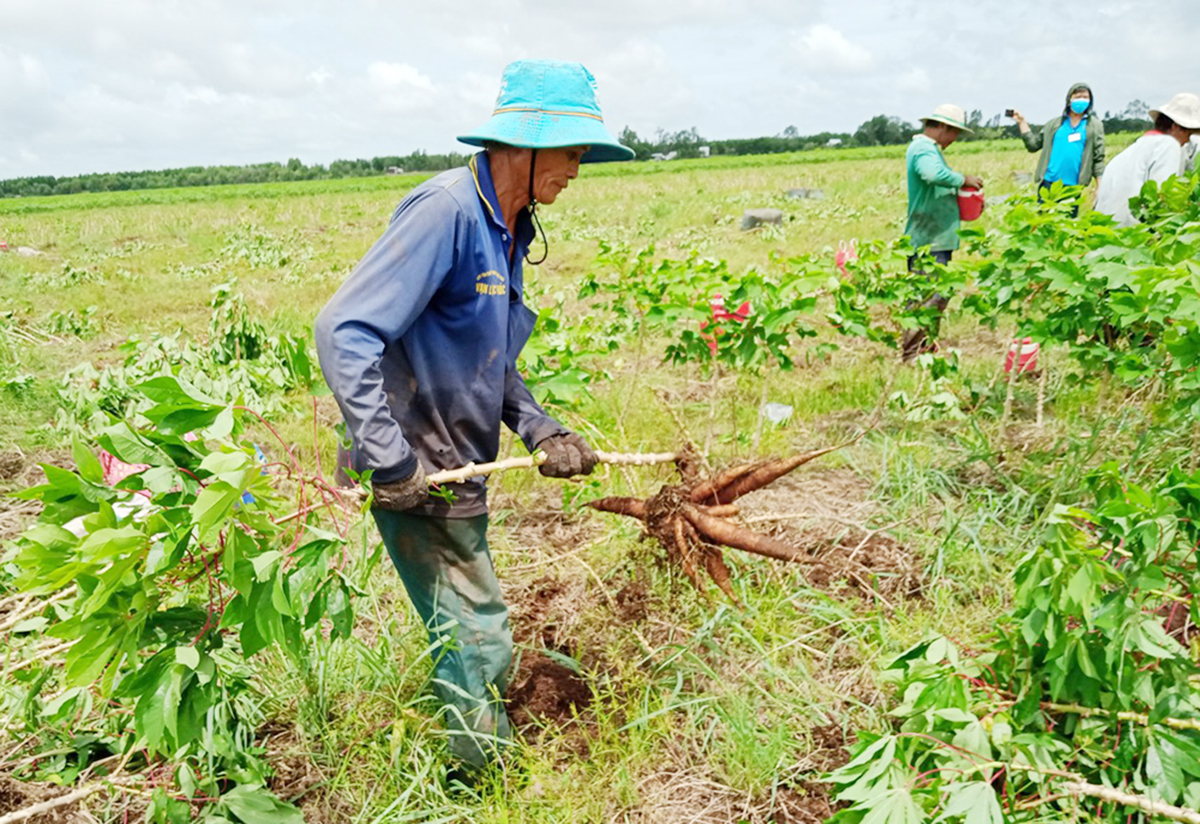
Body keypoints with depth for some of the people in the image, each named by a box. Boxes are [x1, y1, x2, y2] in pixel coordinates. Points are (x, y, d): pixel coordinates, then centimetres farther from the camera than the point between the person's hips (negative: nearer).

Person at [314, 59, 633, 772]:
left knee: (469, 632, 22)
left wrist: (543, 431, 3)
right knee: (478, 643, 0)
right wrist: (389, 461, -26)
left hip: (456, 467, 10)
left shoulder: (510, 227, 9)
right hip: (416, 472, -9)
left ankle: (475, 774, 43)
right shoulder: (447, 210, -21)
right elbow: (344, 331, -25)